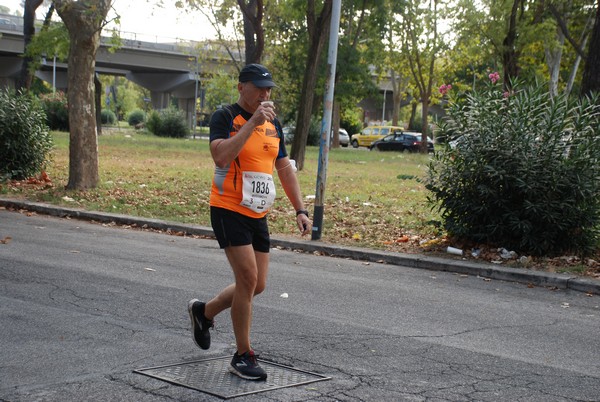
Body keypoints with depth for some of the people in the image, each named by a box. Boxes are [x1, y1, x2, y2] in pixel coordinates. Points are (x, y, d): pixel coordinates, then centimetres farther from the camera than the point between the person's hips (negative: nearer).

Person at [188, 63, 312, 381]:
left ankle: (204, 311, 33)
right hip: (229, 210, -7)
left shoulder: (273, 123, 12)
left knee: (257, 285, 8)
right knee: (248, 279, -12)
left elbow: (285, 168, 17)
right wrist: (252, 122, -27)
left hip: (258, 215, 7)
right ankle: (243, 357, 1)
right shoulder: (225, 117, -8)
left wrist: (300, 210, 10)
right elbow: (221, 156, -27)